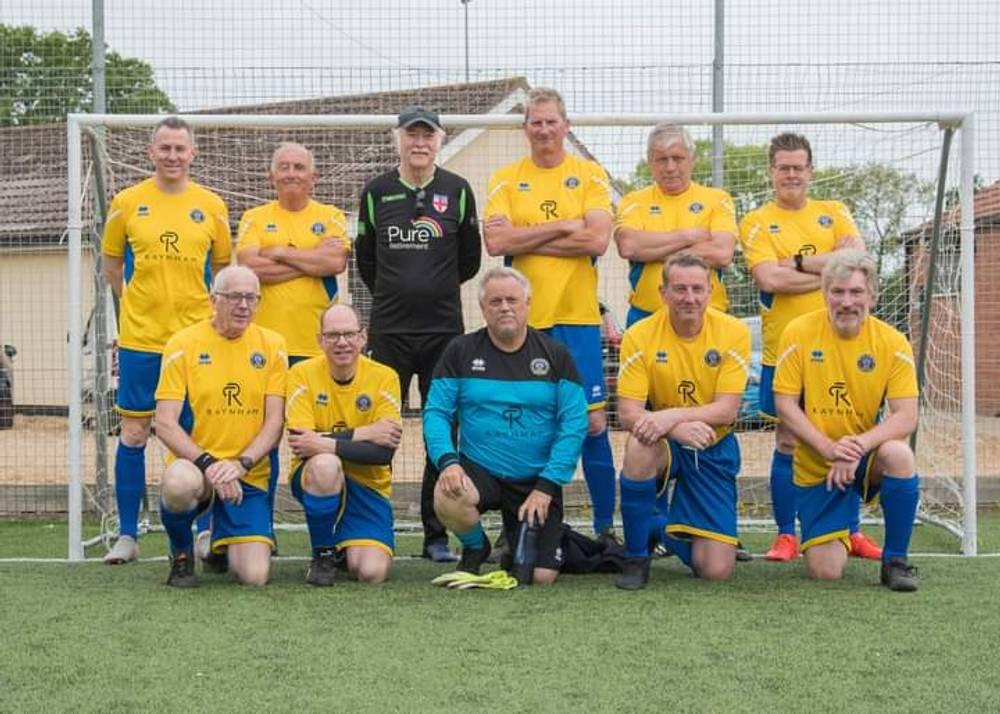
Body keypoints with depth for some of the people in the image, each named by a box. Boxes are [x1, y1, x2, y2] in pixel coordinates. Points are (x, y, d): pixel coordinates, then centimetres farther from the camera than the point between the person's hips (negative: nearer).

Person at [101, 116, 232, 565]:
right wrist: (140, 304, 7)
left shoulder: (212, 206, 4)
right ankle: (127, 535, 12)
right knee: (133, 434, 3)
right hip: (140, 339, 0)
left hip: (197, 338, 1)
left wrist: (204, 308, 4)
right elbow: (110, 264, 12)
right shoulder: (126, 203, 2)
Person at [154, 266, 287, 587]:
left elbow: (274, 422, 0)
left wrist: (241, 463, -16)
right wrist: (208, 463, -22)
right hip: (195, 465, -2)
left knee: (254, 576, -13)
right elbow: (165, 424, -8)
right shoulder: (183, 344, -3)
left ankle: (222, 542, 27)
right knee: (179, 483, -40)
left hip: (249, 476, 2)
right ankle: (181, 552, -4)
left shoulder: (272, 345, 4)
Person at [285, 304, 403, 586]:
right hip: (315, 477, -1)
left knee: (372, 572, -19)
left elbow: (385, 452, -16)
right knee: (325, 464, -38)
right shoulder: (303, 373, -8)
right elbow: (301, 440, -18)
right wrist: (361, 434, -21)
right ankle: (323, 553, -11)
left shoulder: (384, 377, -7)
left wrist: (328, 444, -27)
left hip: (368, 484, 1)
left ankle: (347, 546, 21)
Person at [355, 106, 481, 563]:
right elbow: (365, 259, 13)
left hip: (444, 328, 0)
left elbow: (470, 260, 11)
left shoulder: (458, 191, 5)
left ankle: (437, 535, 12)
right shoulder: (376, 192, 6)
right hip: (389, 329, 0)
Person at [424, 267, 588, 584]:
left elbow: (574, 424, -5)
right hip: (479, 471, 0)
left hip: (537, 481, 0)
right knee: (447, 500, -34)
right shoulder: (461, 351, 2)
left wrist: (546, 486, -14)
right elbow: (436, 413, -1)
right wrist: (448, 460, -20)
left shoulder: (555, 355, 1)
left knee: (541, 576, -10)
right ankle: (475, 549, 3)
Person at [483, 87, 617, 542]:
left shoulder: (590, 176, 5)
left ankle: (605, 528, 9)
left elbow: (598, 239, -9)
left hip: (577, 316, -1)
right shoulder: (506, 179, 8)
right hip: (522, 318, 1)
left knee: (591, 421, -1)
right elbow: (495, 242, -7)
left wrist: (524, 238, -8)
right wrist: (563, 226, -10)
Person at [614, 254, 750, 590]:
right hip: (665, 446, -1)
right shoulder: (640, 335, -14)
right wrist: (680, 430, -37)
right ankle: (636, 556, -16)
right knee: (640, 445, -40)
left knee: (716, 570, -9)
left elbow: (727, 410, -17)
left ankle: (658, 527, 26)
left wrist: (673, 416, -34)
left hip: (714, 450, 1)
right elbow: (628, 414, -19)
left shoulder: (733, 332, -12)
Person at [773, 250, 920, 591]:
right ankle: (839, 534, 31)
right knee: (825, 572, -10)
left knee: (899, 454, -36)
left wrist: (859, 446, -30)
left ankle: (895, 560, -13)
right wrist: (828, 447, -23)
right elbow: (785, 404, -10)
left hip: (866, 458, 0)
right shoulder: (799, 332, -10)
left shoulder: (892, 342, -9)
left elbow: (906, 417, -14)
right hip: (815, 468, 0)